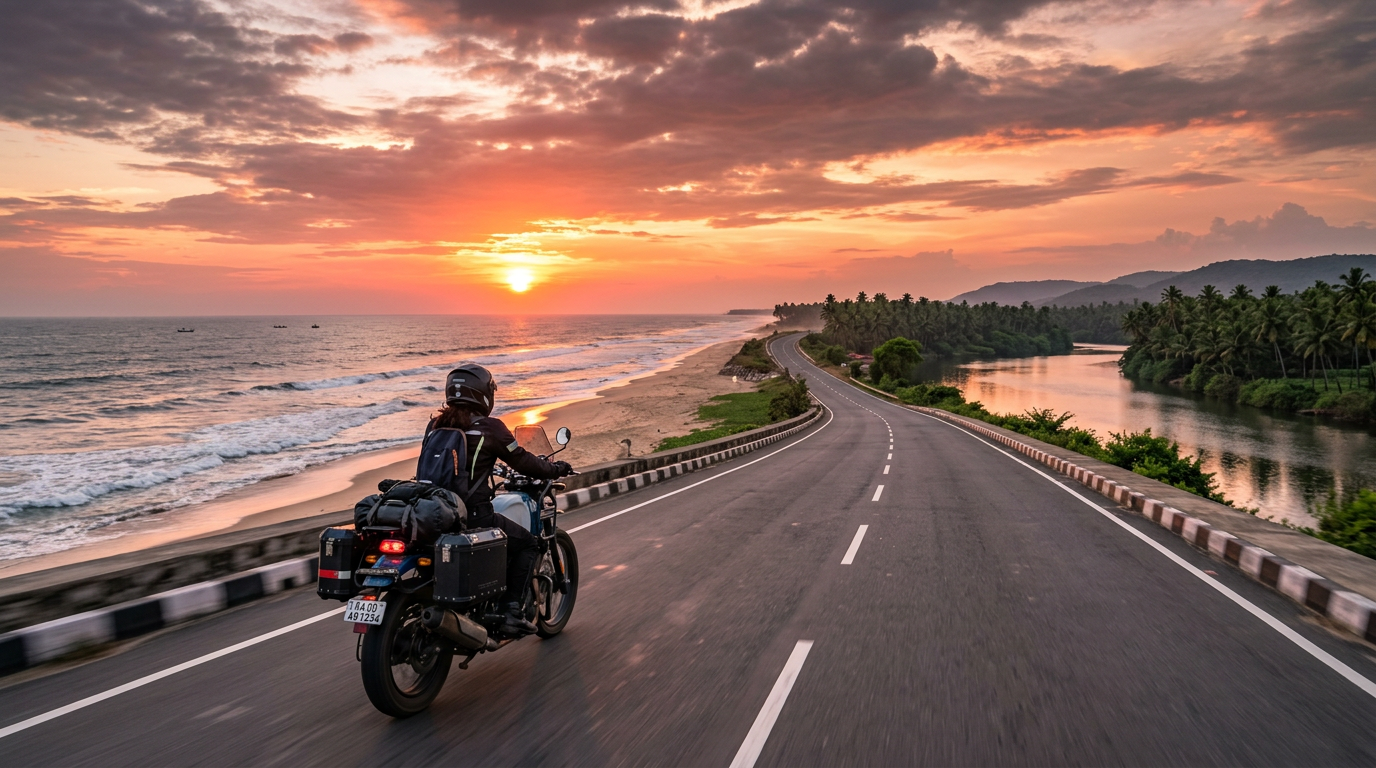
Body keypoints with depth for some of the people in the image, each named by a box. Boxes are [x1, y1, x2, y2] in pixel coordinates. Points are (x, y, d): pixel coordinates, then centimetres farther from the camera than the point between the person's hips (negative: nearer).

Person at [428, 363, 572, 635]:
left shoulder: (434, 426, 8)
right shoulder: (489, 427, -9)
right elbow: (522, 461, -2)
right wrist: (555, 469, 16)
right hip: (473, 515, -6)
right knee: (527, 544, 15)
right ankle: (511, 611, 6)